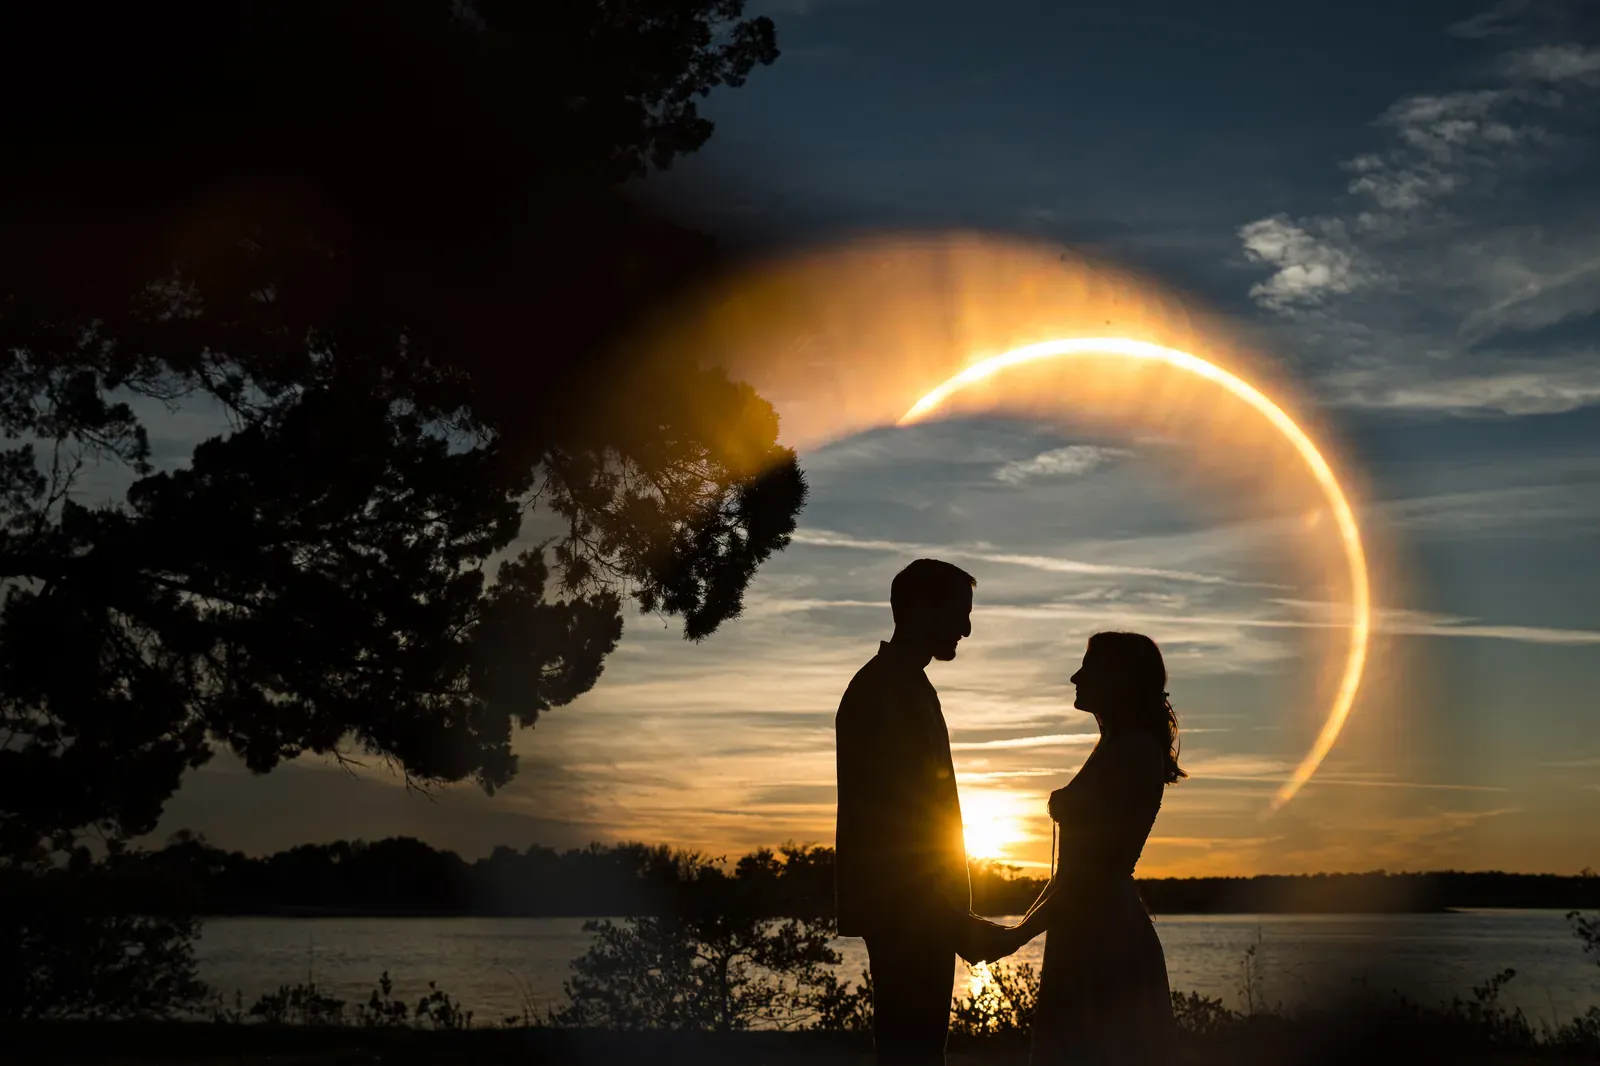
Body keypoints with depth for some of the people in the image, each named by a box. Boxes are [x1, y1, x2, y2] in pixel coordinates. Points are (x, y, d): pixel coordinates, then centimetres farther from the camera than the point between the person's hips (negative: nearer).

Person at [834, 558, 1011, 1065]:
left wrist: (956, 917, 20)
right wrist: (955, 920, -19)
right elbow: (892, 813, -18)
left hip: (914, 909, 10)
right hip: (907, 909, -10)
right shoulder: (884, 691, -11)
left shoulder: (905, 687, 19)